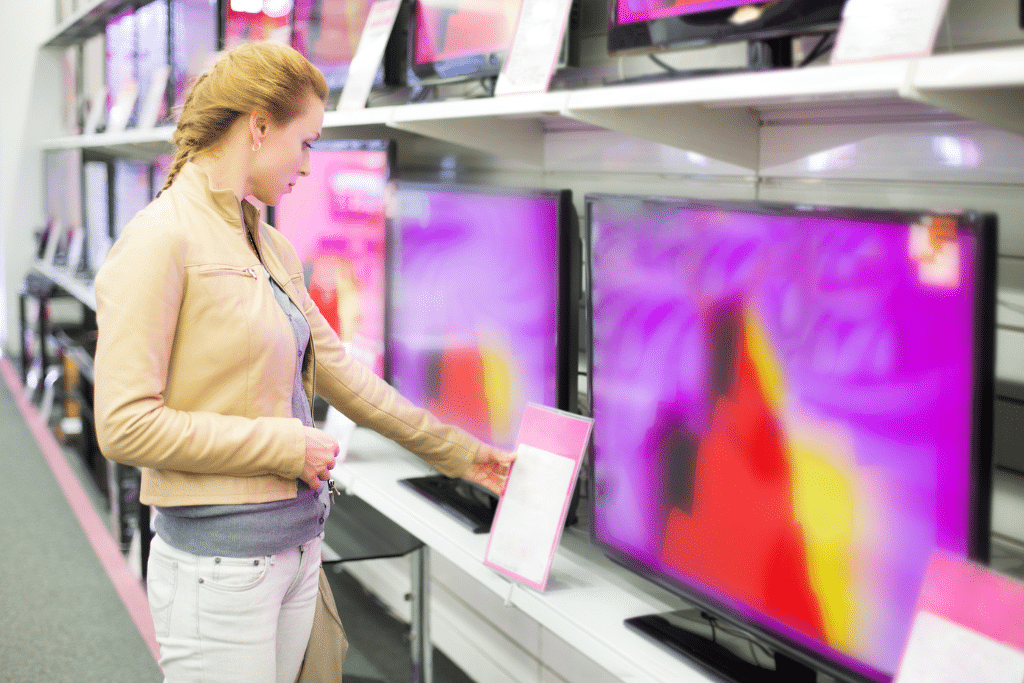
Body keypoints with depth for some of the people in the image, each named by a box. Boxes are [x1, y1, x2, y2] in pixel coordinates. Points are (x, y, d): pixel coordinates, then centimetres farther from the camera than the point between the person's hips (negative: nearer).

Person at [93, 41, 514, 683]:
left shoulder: (273, 246, 11)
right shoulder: (161, 239, -14)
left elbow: (338, 370, 17)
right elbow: (125, 424, -19)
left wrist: (463, 453, 20)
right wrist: (286, 445, -14)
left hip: (298, 546, 8)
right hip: (221, 558, -8)